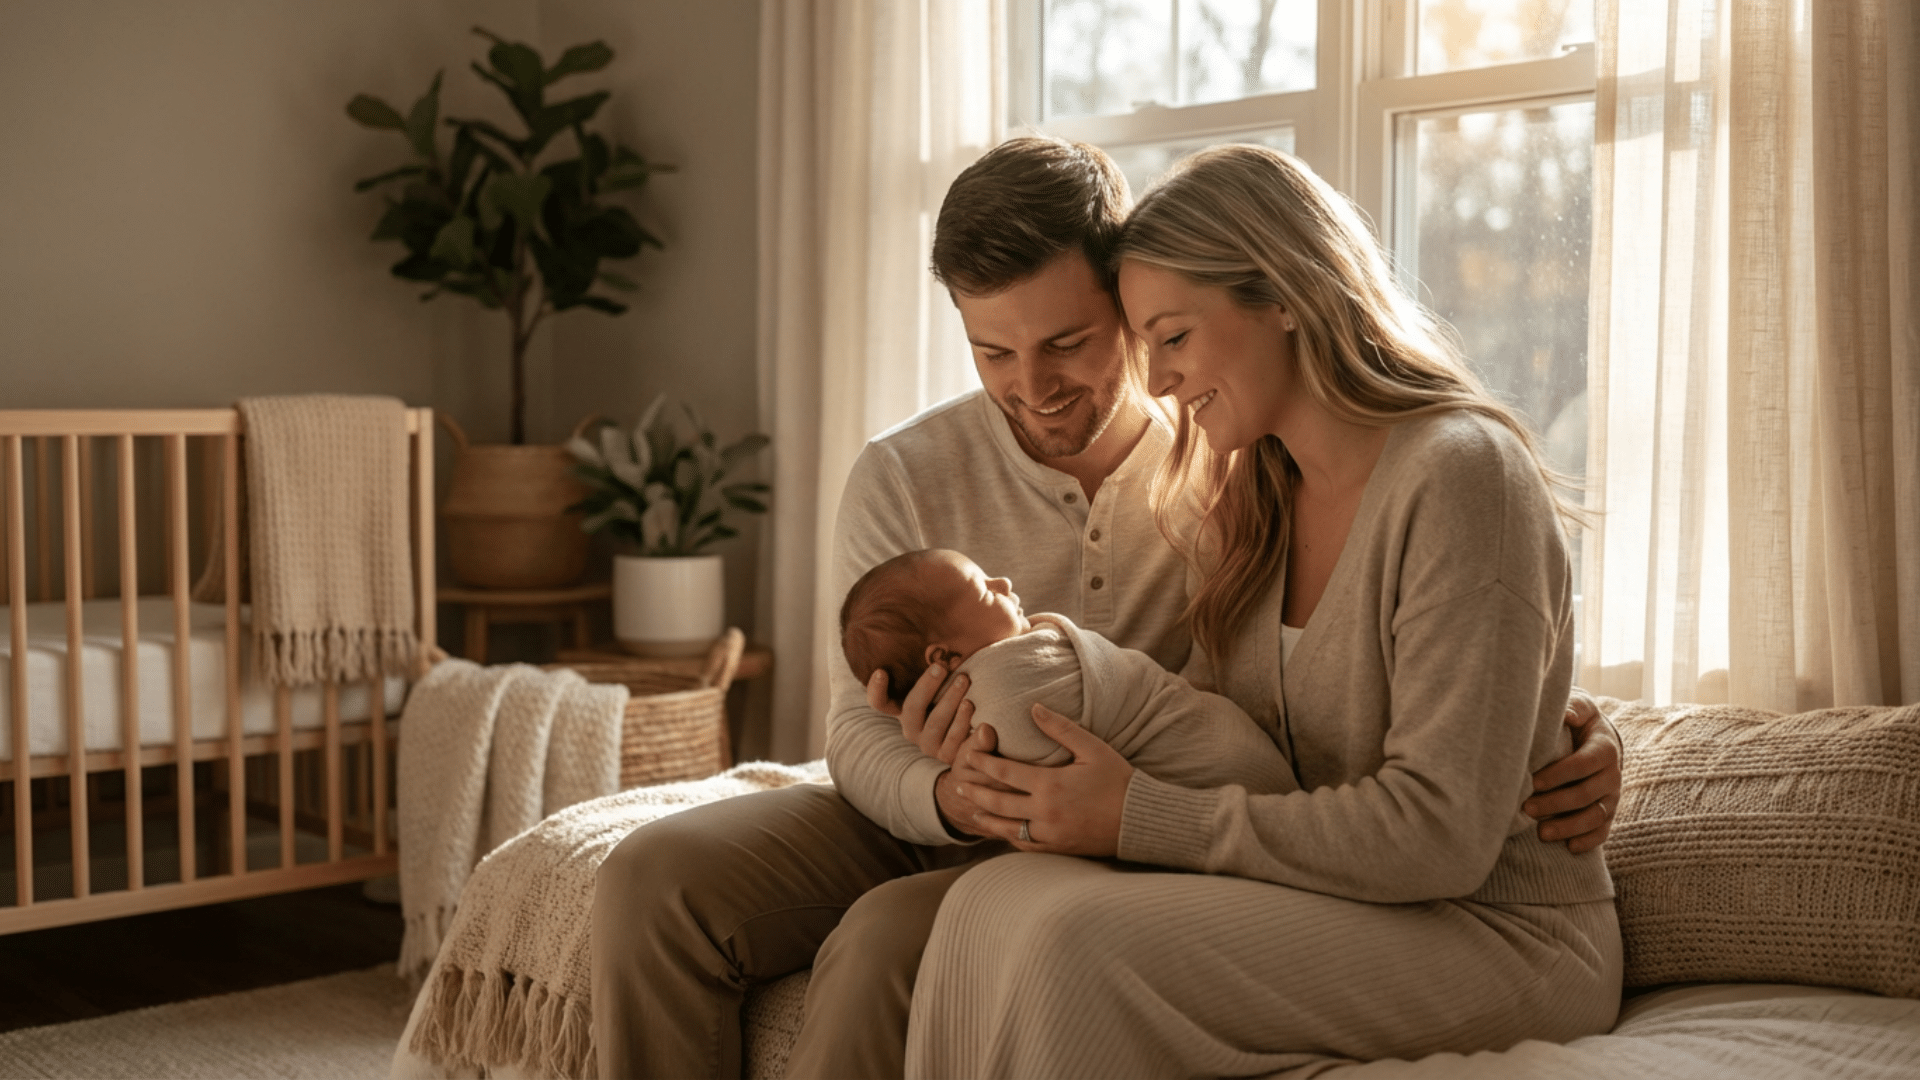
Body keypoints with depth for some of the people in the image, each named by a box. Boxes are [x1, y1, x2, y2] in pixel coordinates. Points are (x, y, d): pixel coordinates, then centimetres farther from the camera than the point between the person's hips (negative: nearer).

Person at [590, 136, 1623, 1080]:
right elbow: (858, 729, -6)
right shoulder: (902, 478, -6)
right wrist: (950, 797, -30)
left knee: (892, 936, -32)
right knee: (655, 878, -18)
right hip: (915, 819, 3)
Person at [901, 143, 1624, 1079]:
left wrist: (1140, 818, -20)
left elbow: (1441, 834, -21)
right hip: (1335, 903, 7)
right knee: (993, 902, -18)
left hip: (1504, 935, -7)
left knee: (1082, 941, -28)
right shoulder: (1255, 501, 11)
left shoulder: (1461, 475, -16)